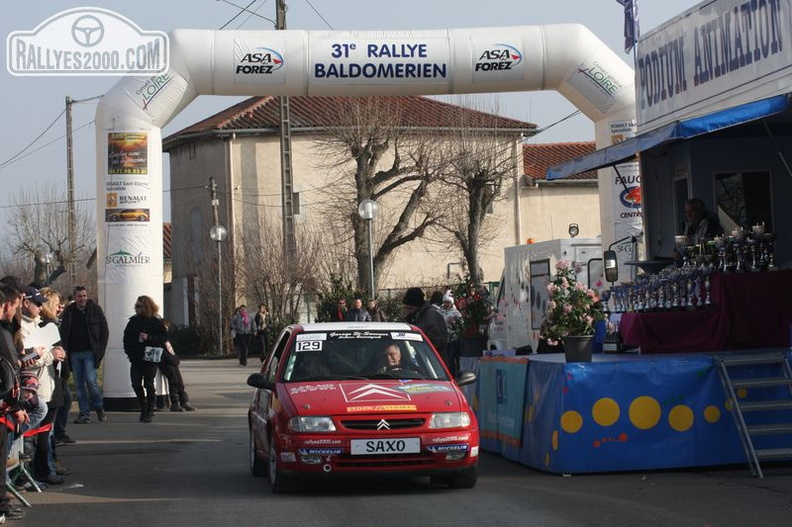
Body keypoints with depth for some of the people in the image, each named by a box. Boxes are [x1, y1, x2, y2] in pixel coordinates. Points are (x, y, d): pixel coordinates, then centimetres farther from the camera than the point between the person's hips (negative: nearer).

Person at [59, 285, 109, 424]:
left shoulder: (95, 309, 2)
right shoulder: (69, 311, 8)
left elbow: (104, 330, 4)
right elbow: (63, 333, 12)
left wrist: (100, 350, -4)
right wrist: (64, 350, -1)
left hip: (90, 352, -3)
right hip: (74, 354, 3)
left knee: (91, 380, -13)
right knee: (78, 384, 3)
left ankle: (99, 407, 9)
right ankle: (84, 413, 8)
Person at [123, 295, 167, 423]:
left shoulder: (156, 322, -5)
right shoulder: (133, 321, 11)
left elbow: (164, 337, -8)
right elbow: (126, 336, 20)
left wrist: (149, 338, -20)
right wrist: (128, 351, 9)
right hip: (136, 359, 5)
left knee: (148, 384, -2)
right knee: (136, 384, 0)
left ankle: (149, 412, 7)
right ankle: (143, 408, 17)